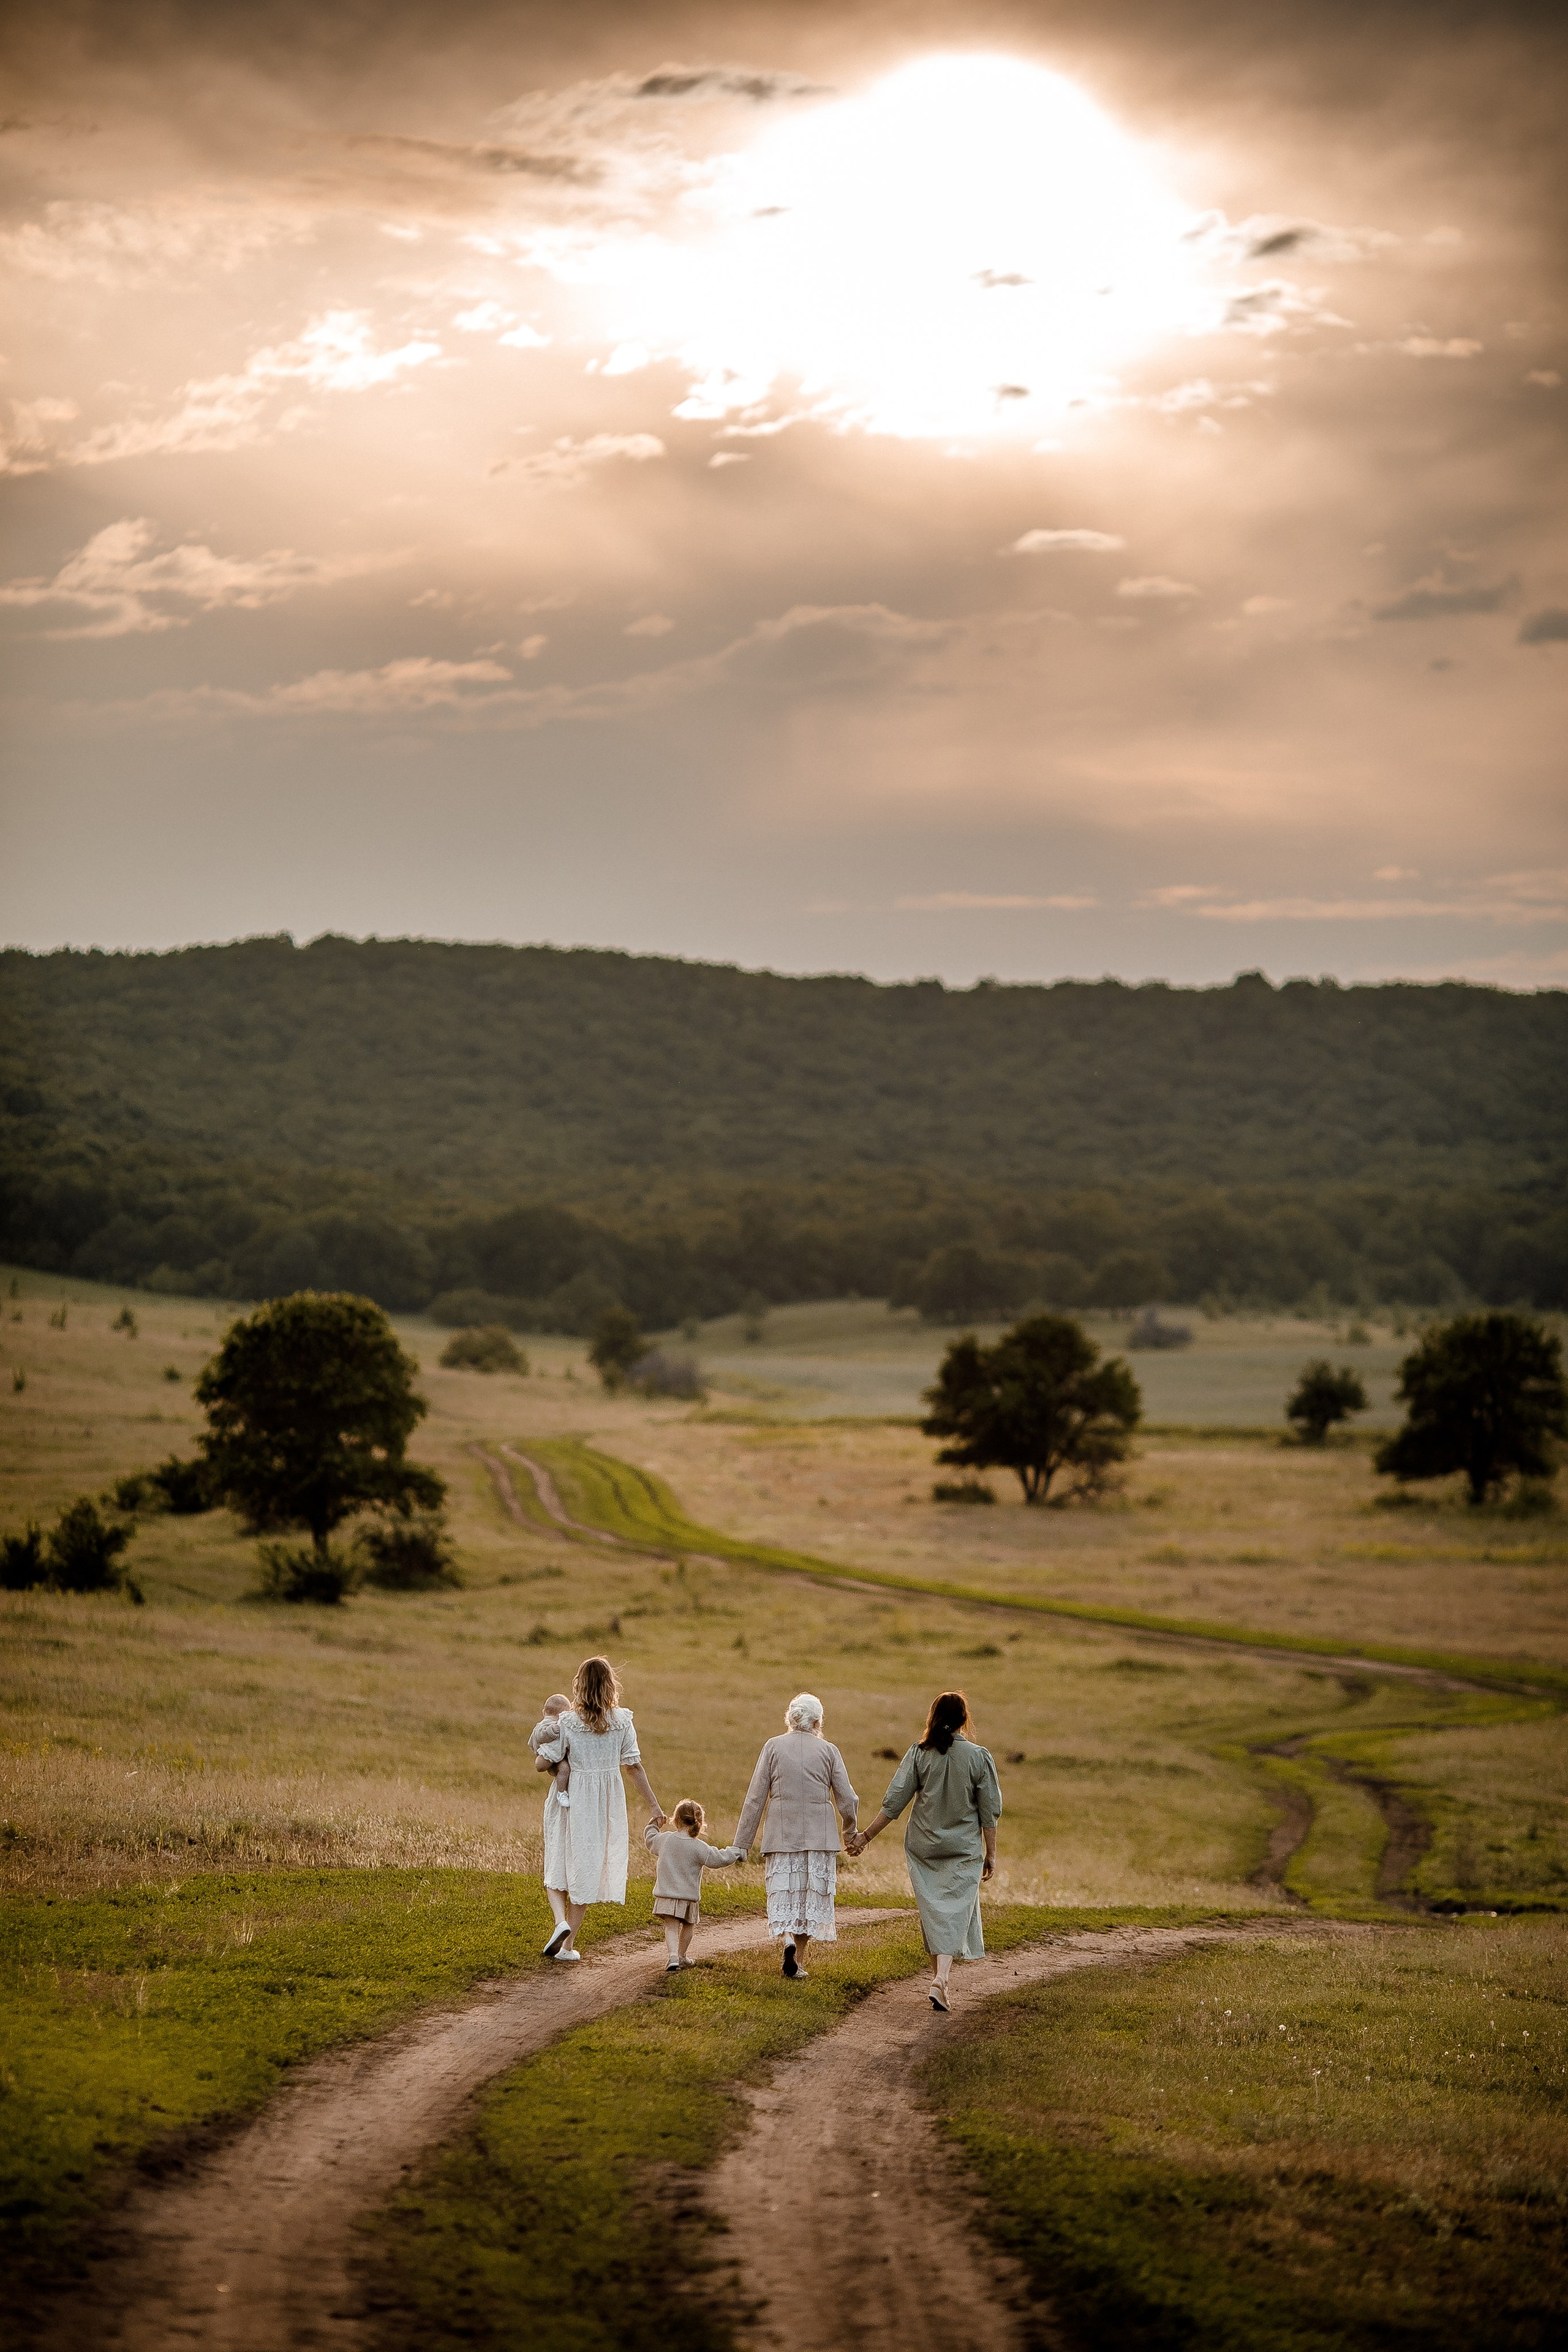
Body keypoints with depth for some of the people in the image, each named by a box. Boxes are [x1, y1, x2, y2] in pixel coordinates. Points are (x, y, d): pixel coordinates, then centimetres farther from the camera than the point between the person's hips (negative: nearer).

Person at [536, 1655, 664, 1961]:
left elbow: (544, 1763, -9)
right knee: (586, 1869, 11)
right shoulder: (622, 1721, -7)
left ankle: (561, 1921, -13)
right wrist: (654, 1805, 2)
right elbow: (634, 1765, -5)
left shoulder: (567, 1723, -12)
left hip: (573, 1800, -2)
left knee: (558, 1867, 14)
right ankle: (569, 1945, 12)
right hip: (608, 1802, 2)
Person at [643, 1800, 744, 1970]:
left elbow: (650, 1841, 20)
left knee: (671, 1927, -1)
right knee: (687, 1927, 20)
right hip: (689, 1896, -1)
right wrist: (736, 1852, 9)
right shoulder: (699, 1847, -12)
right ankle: (682, 1956, 33)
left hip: (666, 1895, 1)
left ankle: (673, 1956, -23)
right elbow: (718, 1860, -8)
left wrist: (653, 1826, 39)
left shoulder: (665, 1839, -2)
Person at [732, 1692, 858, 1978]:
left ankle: (788, 1939, -21)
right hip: (819, 1836, 0)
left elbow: (755, 1799, -1)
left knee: (783, 1894, 5)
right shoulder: (828, 1751, 1)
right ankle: (799, 1960, 7)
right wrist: (851, 1832, 21)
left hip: (782, 1835, 0)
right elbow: (847, 1800, 2)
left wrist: (742, 1844, 4)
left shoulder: (773, 1746, 0)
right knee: (812, 1898, 9)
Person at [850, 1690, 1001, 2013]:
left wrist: (866, 1835, 2)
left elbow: (894, 1801, -6)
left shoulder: (920, 1753, -5)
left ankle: (939, 1978, 17)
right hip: (964, 1850, -1)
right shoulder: (979, 1757, -6)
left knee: (933, 1912, 12)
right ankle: (941, 1979, -18)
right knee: (955, 1911, -1)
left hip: (923, 1847, 1)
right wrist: (990, 1853, 6)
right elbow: (990, 1811, -3)